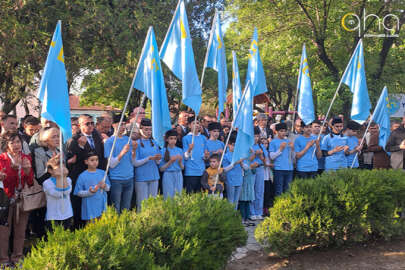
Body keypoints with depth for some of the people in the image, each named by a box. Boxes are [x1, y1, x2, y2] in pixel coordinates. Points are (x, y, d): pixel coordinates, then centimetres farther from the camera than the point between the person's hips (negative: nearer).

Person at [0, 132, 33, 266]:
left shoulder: (26, 158, 4)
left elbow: (31, 182, 1)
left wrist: (28, 170, -18)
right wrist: (14, 168, -29)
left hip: (22, 199, 4)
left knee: (20, 231, 10)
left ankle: (17, 259, 21)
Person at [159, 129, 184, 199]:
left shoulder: (179, 150, 8)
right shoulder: (163, 151, -1)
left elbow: (182, 168, 10)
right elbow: (161, 169, -3)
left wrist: (180, 161, -9)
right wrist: (170, 162, -14)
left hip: (178, 176, 3)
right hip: (168, 175, -3)